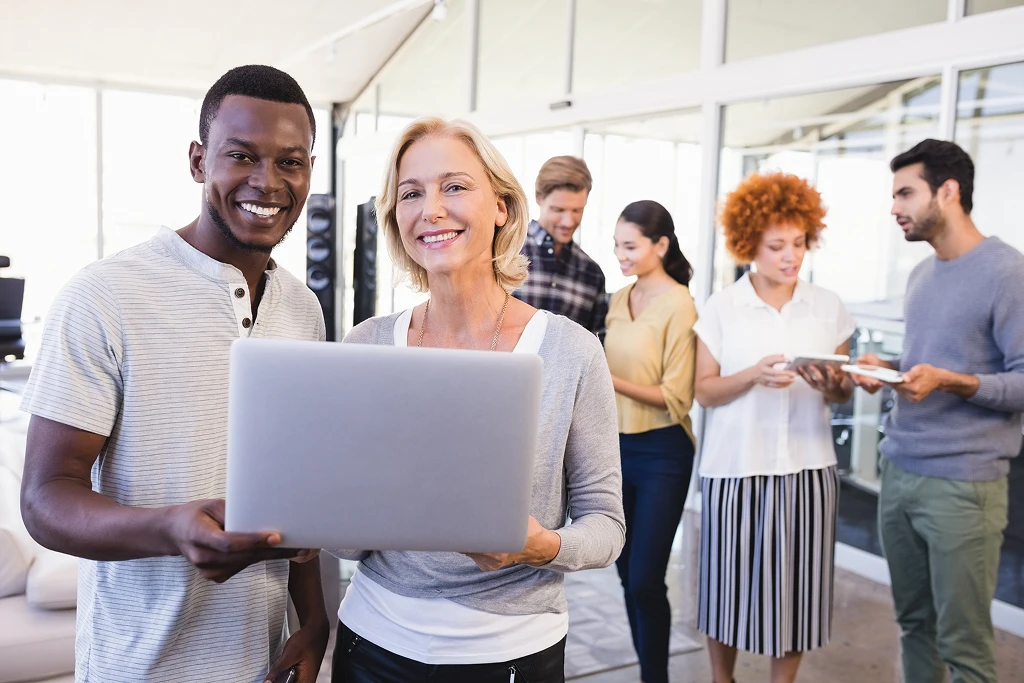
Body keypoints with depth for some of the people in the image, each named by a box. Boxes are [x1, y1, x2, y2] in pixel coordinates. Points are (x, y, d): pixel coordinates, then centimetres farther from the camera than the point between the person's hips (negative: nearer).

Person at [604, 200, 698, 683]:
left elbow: (677, 397, -15)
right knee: (627, 571, 13)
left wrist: (612, 382, -23)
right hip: (618, 446, 7)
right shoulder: (618, 300, 9)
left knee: (646, 579, -4)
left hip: (661, 453, -7)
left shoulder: (679, 305, -12)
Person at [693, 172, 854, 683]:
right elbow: (705, 391, -3)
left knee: (797, 584, 6)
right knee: (731, 582, 7)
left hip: (808, 468, 2)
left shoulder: (829, 308, 6)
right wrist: (754, 376, -19)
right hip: (736, 467, -1)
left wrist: (833, 385, -13)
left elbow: (844, 395, 9)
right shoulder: (721, 308, -1)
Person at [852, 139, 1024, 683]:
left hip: (962, 485, -7)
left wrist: (951, 382, -26)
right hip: (898, 472, 7)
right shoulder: (921, 275, 14)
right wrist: (887, 367, 5)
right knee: (914, 623, 15)